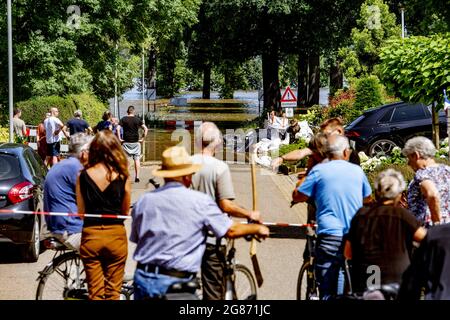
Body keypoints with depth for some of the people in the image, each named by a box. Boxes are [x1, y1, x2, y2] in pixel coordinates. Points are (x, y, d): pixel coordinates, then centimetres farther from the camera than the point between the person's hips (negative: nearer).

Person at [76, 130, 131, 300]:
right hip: (116, 235, -1)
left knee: (95, 292, 10)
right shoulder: (122, 177, -7)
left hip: (90, 235, 1)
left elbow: (81, 212, -1)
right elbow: (125, 212, 2)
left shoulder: (83, 176, -5)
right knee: (112, 292, 11)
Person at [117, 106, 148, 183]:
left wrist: (119, 138, -6)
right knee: (137, 159, 5)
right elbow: (145, 129, -4)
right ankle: (137, 176, 1)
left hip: (126, 142, 0)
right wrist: (143, 138, 0)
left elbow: (118, 128, -11)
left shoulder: (123, 119, 0)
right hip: (136, 142, 0)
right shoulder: (137, 119, 2)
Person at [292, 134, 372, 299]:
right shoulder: (357, 171, 7)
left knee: (328, 292, -1)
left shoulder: (319, 170, -3)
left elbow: (297, 196, 1)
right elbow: (367, 198, 22)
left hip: (330, 237, -3)